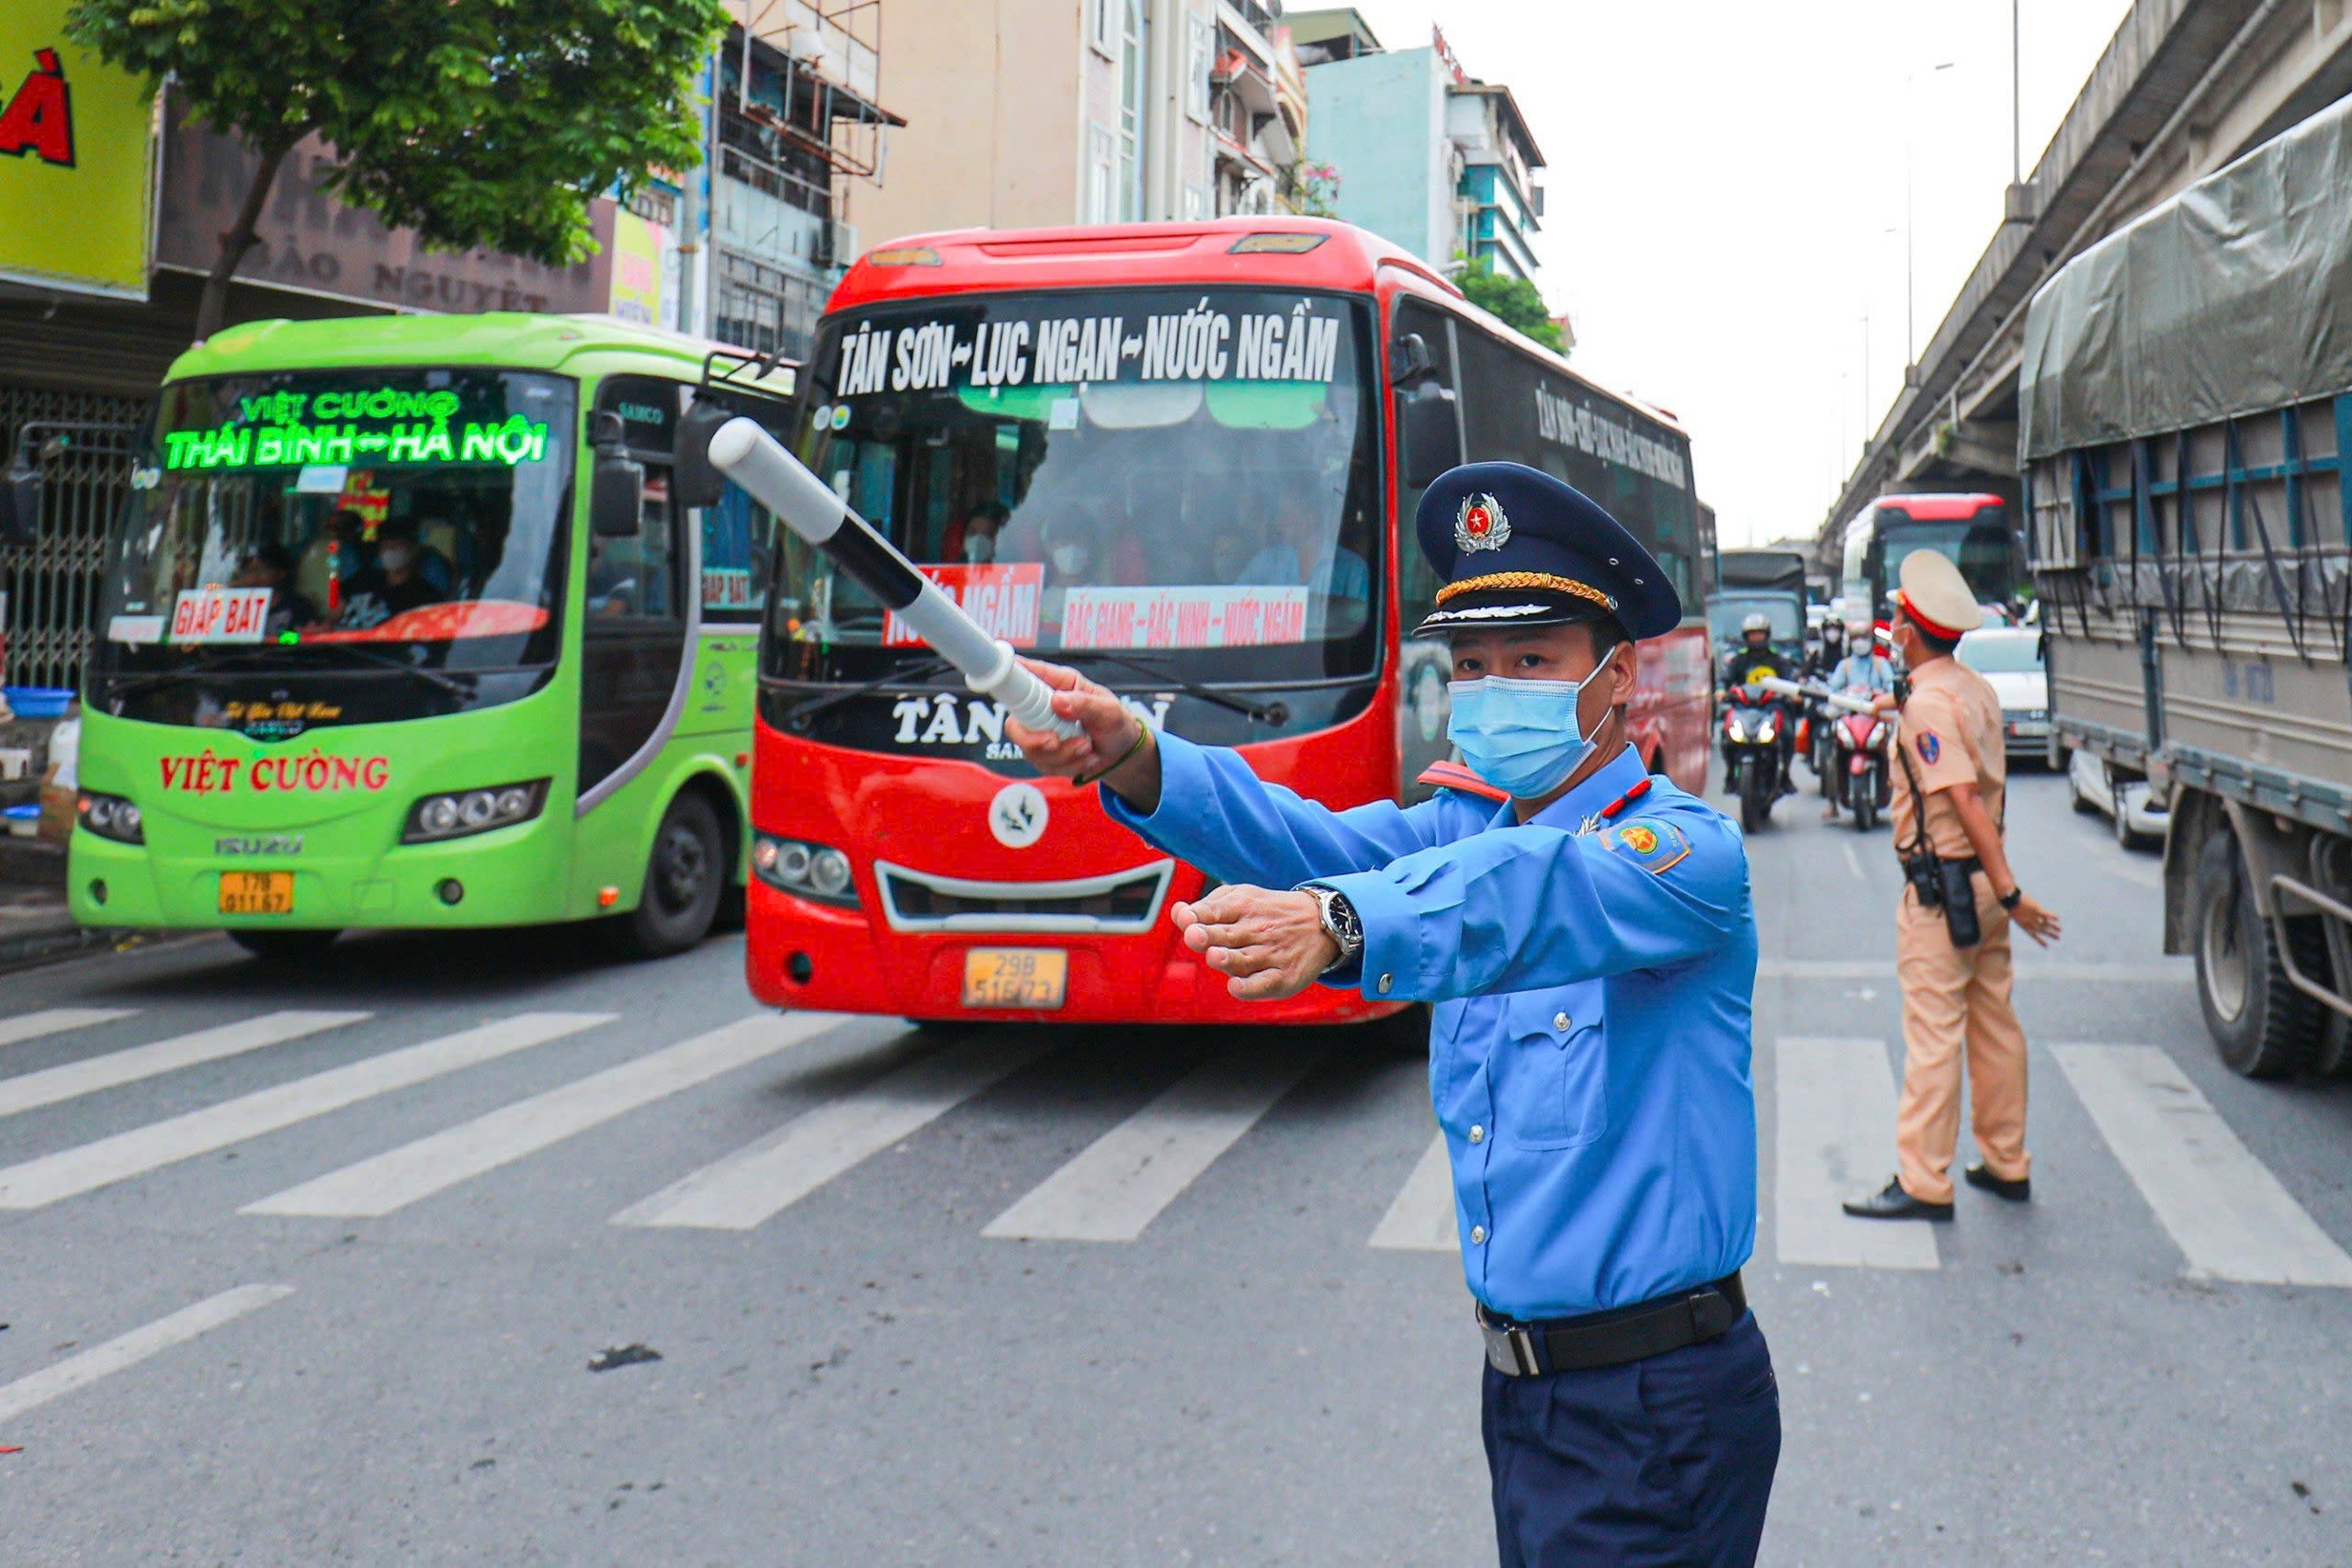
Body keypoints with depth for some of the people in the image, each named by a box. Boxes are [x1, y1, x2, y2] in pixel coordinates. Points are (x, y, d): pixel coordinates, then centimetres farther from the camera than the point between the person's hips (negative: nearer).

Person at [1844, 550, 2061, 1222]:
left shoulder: (1928, 704, -18)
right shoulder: (1977, 689, 9)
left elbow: (1965, 802, -23)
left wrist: (2010, 892, -24)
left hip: (1942, 885, -9)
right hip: (1982, 881, 9)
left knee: (1932, 1033, -5)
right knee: (1994, 1023, 14)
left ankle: (1923, 1183, -1)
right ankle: (2006, 1165, 23)